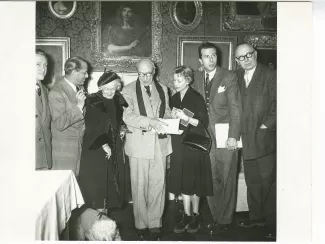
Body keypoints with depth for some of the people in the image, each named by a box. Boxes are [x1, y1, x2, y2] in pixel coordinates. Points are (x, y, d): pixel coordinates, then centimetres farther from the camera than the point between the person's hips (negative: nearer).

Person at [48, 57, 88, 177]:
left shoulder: (77, 87, 9)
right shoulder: (56, 92, -16)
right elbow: (59, 124, -22)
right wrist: (78, 107, -24)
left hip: (80, 144, 7)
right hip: (65, 149, -7)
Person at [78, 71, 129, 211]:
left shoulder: (118, 100, 6)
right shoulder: (93, 102, -9)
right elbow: (91, 126, -13)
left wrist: (121, 130, 3)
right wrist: (103, 144, -16)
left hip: (114, 148, 5)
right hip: (95, 148, -5)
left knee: (112, 181, 7)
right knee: (96, 181, -1)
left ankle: (107, 206, 18)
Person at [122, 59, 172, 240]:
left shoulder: (163, 89, 14)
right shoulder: (129, 90, 1)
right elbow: (128, 116, -10)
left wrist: (168, 123, -4)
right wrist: (150, 121, -24)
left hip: (160, 143, 3)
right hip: (139, 144, -2)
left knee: (158, 184, 3)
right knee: (140, 186, 5)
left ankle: (155, 223, 16)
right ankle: (141, 224, 19)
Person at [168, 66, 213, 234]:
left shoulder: (196, 98, -8)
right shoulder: (174, 98, 10)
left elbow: (204, 123, -10)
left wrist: (186, 118, -20)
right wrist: (173, 117, -3)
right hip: (179, 144, 5)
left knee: (194, 180, 2)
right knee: (182, 180, 6)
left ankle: (196, 215, 17)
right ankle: (187, 215, 16)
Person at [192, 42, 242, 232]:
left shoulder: (229, 77, -4)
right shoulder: (197, 78, 9)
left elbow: (236, 108, -8)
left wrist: (233, 136, -14)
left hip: (226, 138, -3)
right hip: (206, 138, 4)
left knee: (227, 180, 5)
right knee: (211, 181, 7)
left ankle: (225, 220, 20)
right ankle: (216, 217, 23)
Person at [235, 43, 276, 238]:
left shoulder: (270, 75, -3)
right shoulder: (236, 77, 12)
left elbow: (277, 103, -7)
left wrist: (267, 124, -12)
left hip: (264, 136, -5)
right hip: (246, 137, 5)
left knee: (268, 179, -1)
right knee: (252, 181, 13)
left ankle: (271, 218, 12)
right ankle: (256, 216, 25)